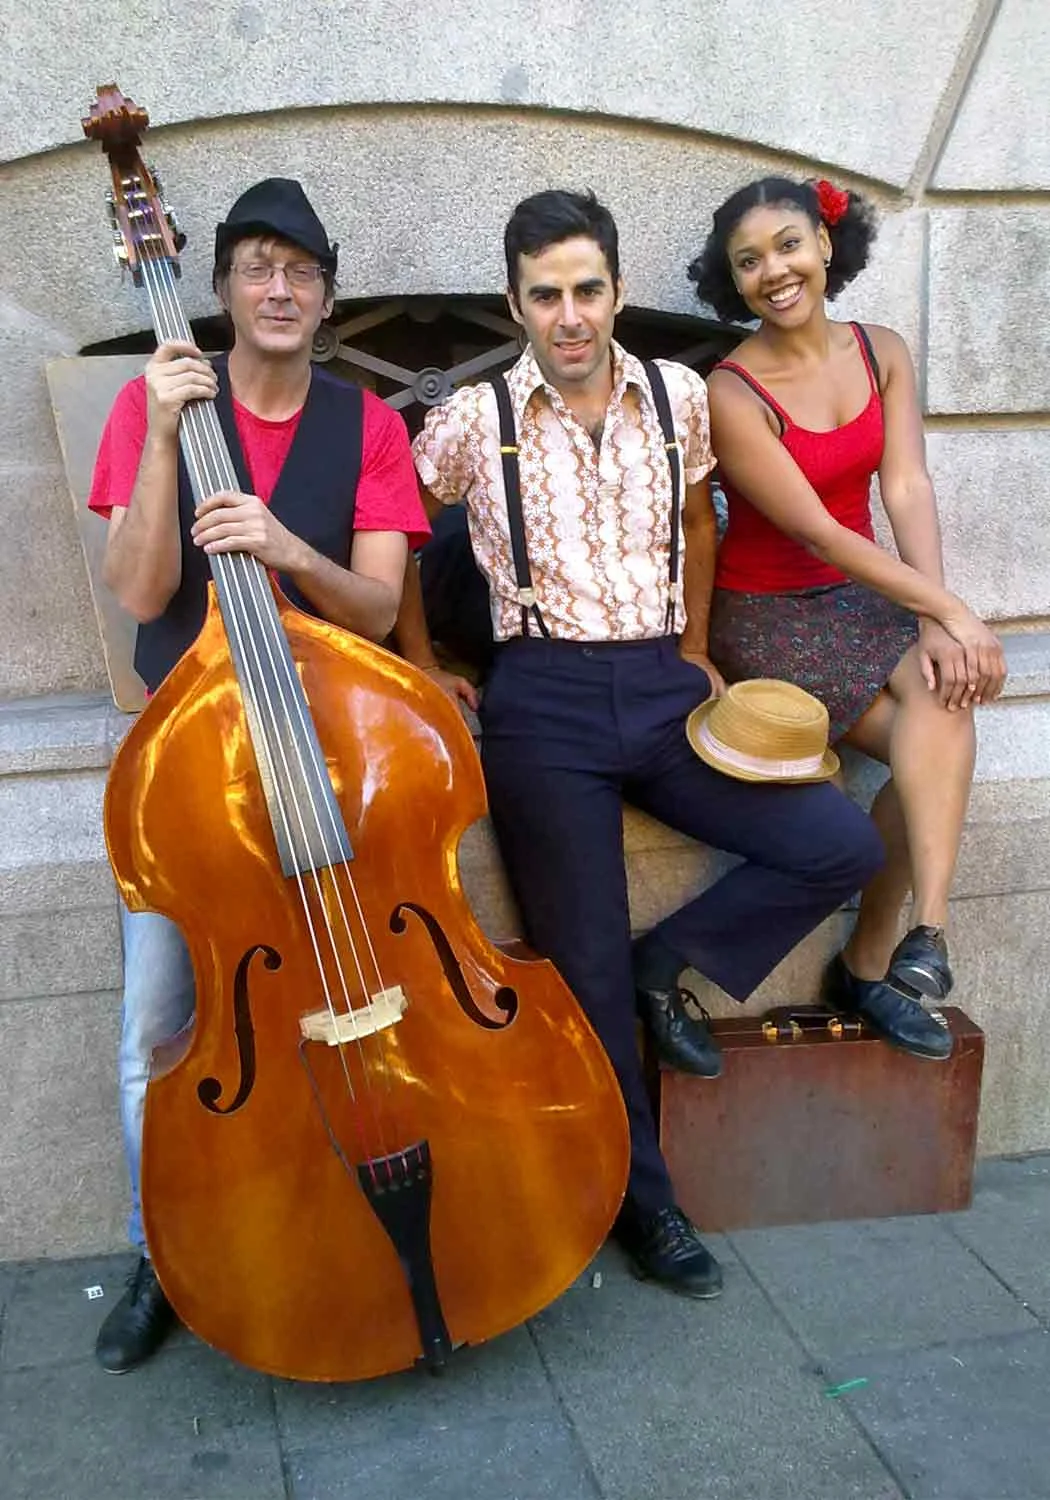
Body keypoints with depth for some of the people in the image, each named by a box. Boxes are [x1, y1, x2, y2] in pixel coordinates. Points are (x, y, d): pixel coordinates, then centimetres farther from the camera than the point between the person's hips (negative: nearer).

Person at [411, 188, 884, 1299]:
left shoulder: (678, 398, 8)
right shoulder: (473, 421, -1)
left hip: (664, 693, 4)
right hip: (545, 708, -3)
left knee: (842, 846, -11)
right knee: (589, 971, -3)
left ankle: (671, 963, 11)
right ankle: (640, 1200, 18)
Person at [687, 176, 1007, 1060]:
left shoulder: (882, 354, 5)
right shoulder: (733, 394, -12)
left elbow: (908, 488, -7)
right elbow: (817, 532, -18)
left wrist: (934, 616, -22)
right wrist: (949, 612, -21)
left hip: (865, 596, 5)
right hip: (767, 614, -5)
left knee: (942, 702, -23)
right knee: (941, 718, -23)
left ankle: (872, 959, -17)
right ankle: (921, 935, -17)